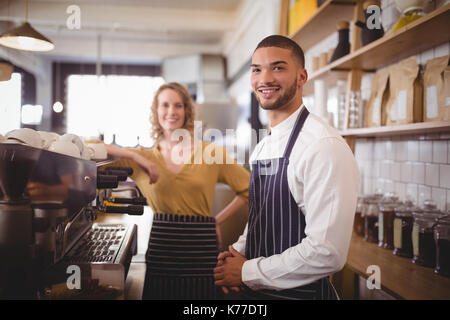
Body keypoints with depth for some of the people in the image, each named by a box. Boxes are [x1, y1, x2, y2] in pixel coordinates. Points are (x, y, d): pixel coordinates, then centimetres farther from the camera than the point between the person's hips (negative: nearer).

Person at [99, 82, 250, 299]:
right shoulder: (144, 157, 6)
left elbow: (249, 189, 7)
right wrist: (135, 156, -11)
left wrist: (218, 219, 2)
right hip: (161, 251, 1)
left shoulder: (210, 152, 1)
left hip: (201, 252, -1)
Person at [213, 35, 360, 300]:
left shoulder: (325, 146, -21)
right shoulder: (262, 148, 7)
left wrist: (247, 272, -16)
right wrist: (237, 253, -2)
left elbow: (327, 253, -26)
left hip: (302, 293, -7)